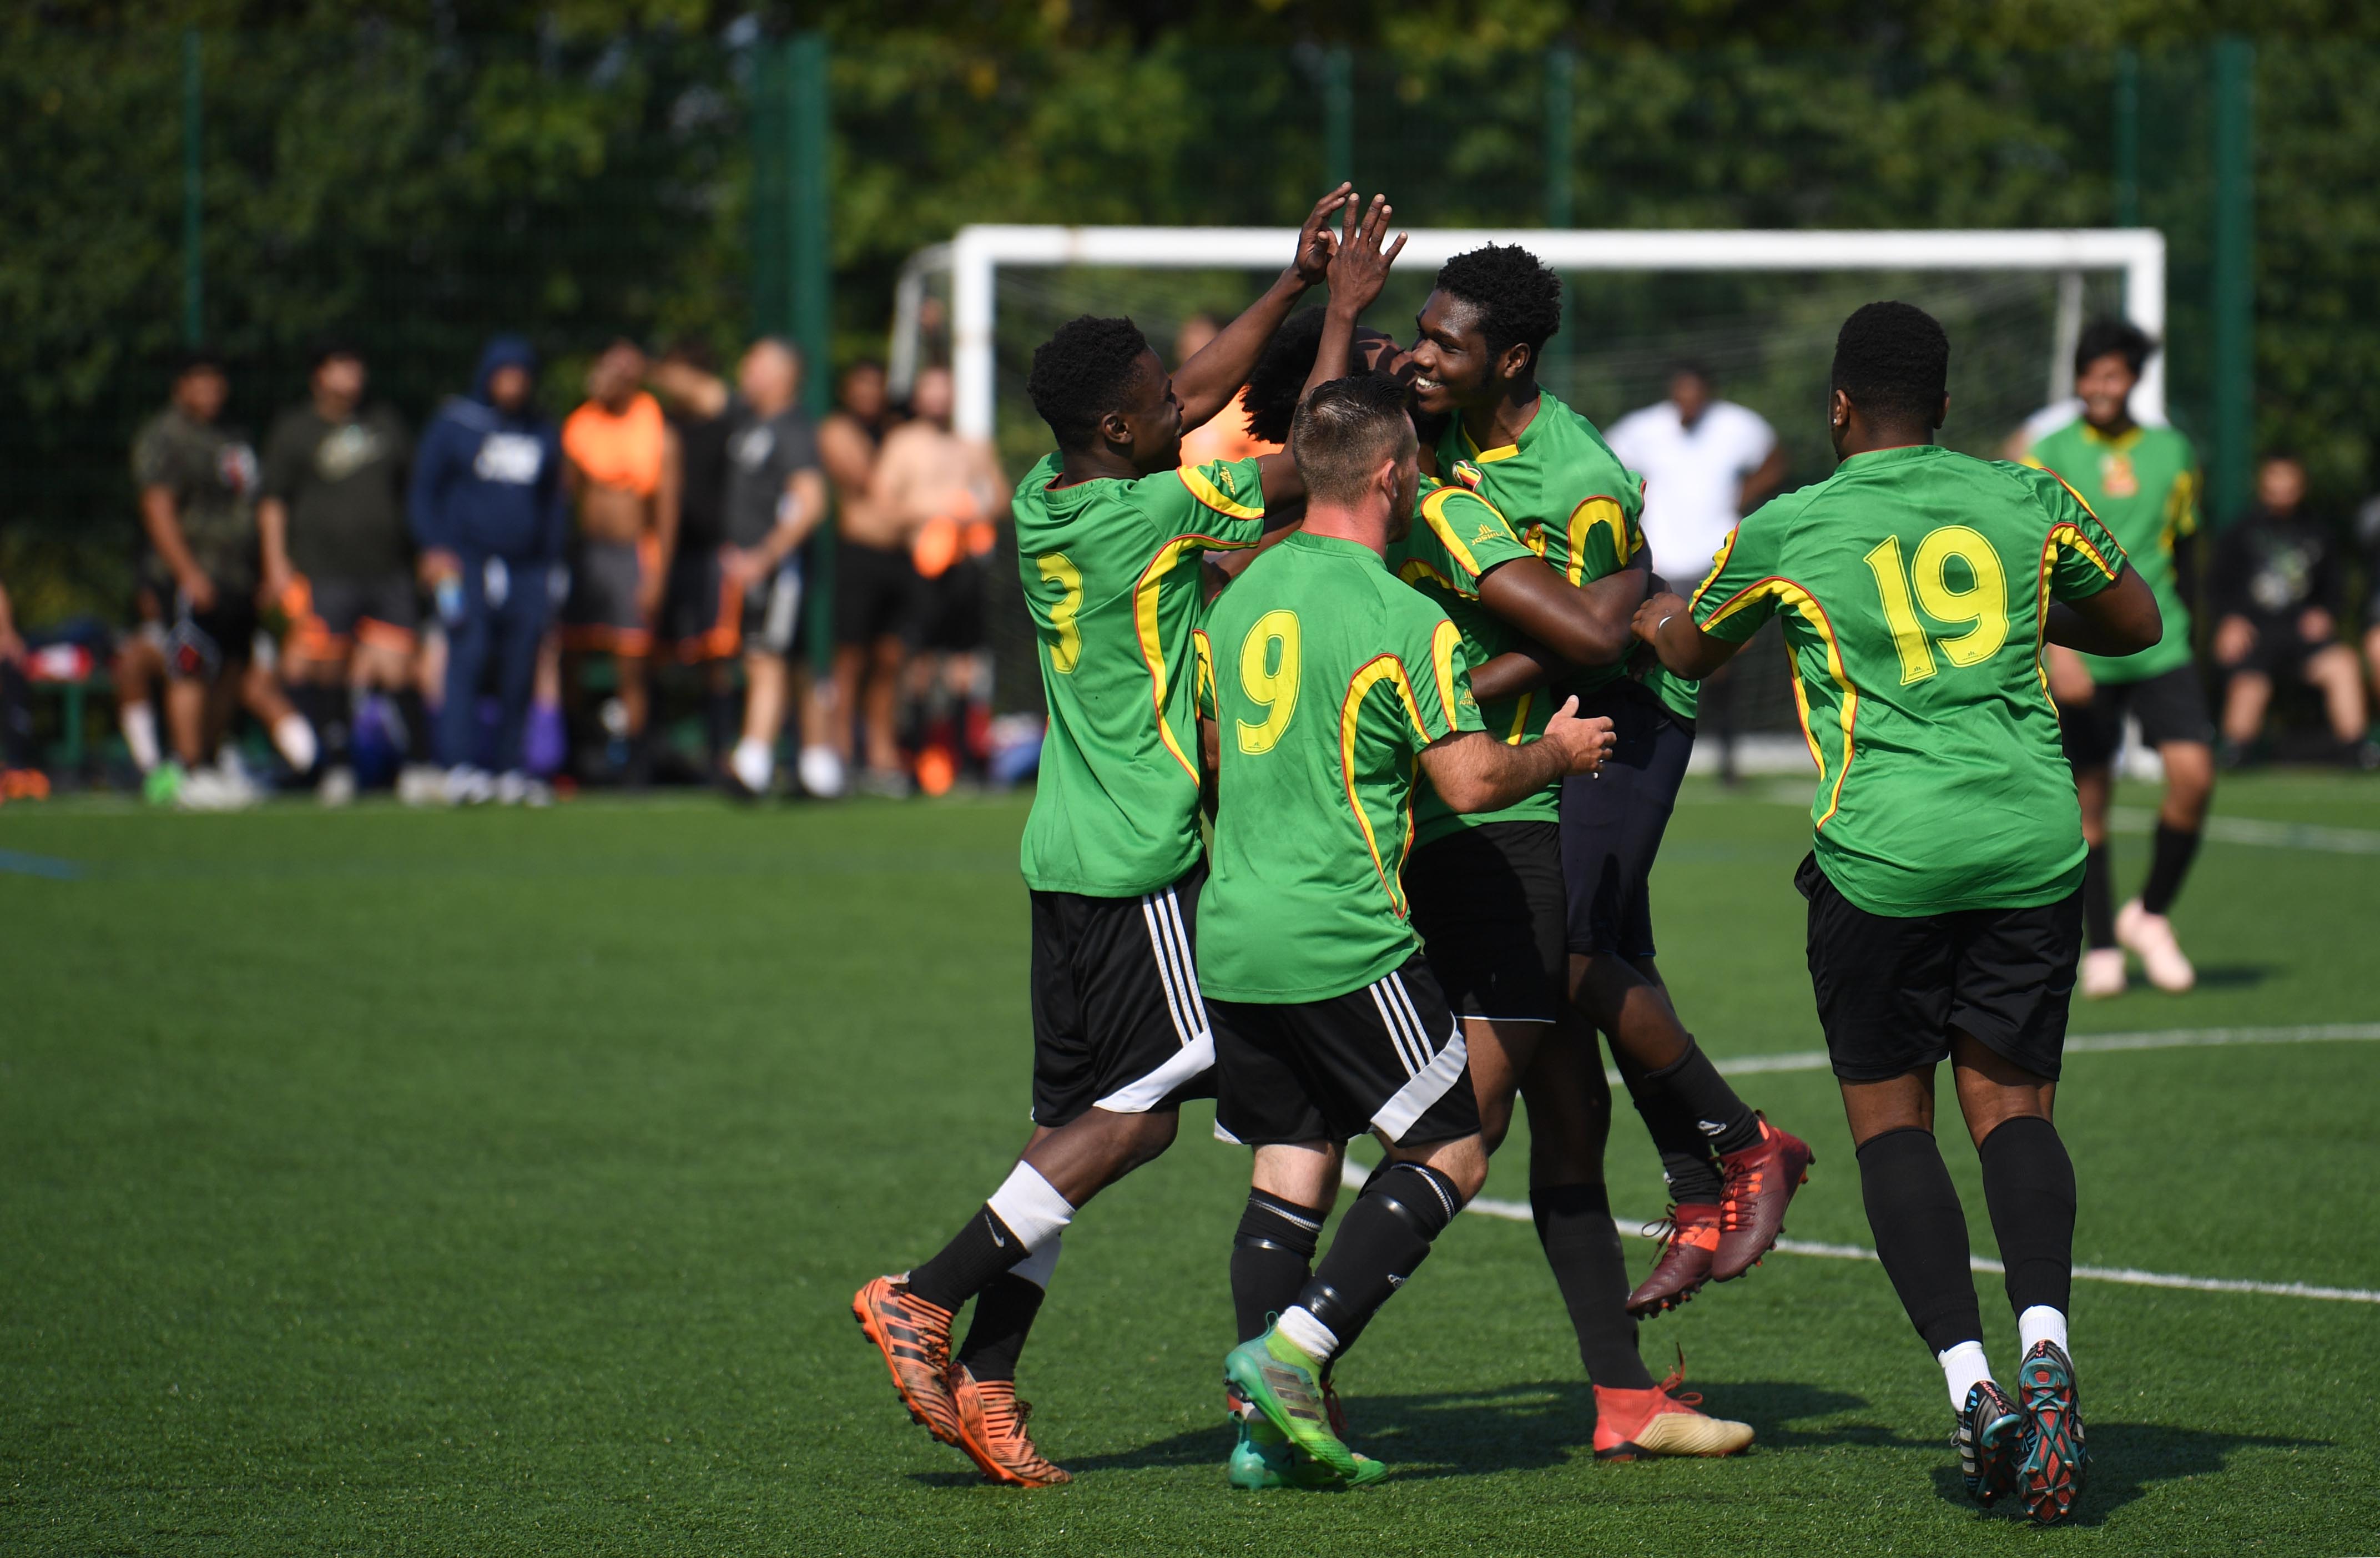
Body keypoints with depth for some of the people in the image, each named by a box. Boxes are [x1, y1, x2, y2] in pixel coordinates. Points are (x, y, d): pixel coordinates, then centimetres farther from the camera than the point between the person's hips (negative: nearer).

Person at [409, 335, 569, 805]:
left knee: (519, 672, -2)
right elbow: (423, 492, 7)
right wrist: (435, 548, -6)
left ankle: (510, 769, 6)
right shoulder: (453, 426, 6)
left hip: (528, 571, 3)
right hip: (467, 563, -3)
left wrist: (552, 560, 13)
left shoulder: (542, 435, 16)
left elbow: (556, 503, 23)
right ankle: (461, 767, -20)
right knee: (469, 656, -16)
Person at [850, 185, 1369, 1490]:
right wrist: (1344, 309, 0)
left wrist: (1293, 286, 19)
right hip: (1143, 858, -8)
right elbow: (1302, 467, -9)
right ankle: (927, 1296, -9)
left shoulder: (1043, 500, 7)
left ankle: (981, 1378, 4)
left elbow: (1198, 397, 20)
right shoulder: (1149, 514, -16)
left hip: (1067, 851, 8)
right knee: (1142, 1106, -4)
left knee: (1080, 1120, 8)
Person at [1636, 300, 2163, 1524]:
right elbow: (2136, 624, 23)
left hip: (1882, 853, -2)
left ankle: (1971, 1388, -9)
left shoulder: (1786, 532, 2)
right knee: (2012, 1107, 9)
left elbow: (1688, 652, 22)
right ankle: (2044, 1344, -17)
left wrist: (1651, 616, 45)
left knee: (1890, 1119, 8)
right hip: (2031, 842, 2)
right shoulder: (2029, 503, 7)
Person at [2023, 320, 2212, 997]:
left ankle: (2150, 915, 7)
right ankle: (2102, 948, 13)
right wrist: (2057, 644, -20)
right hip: (2082, 660, -2)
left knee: (2194, 775, -14)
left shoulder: (2172, 454, 10)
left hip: (2160, 653, 2)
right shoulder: (2050, 457, -1)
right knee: (2089, 801, -1)